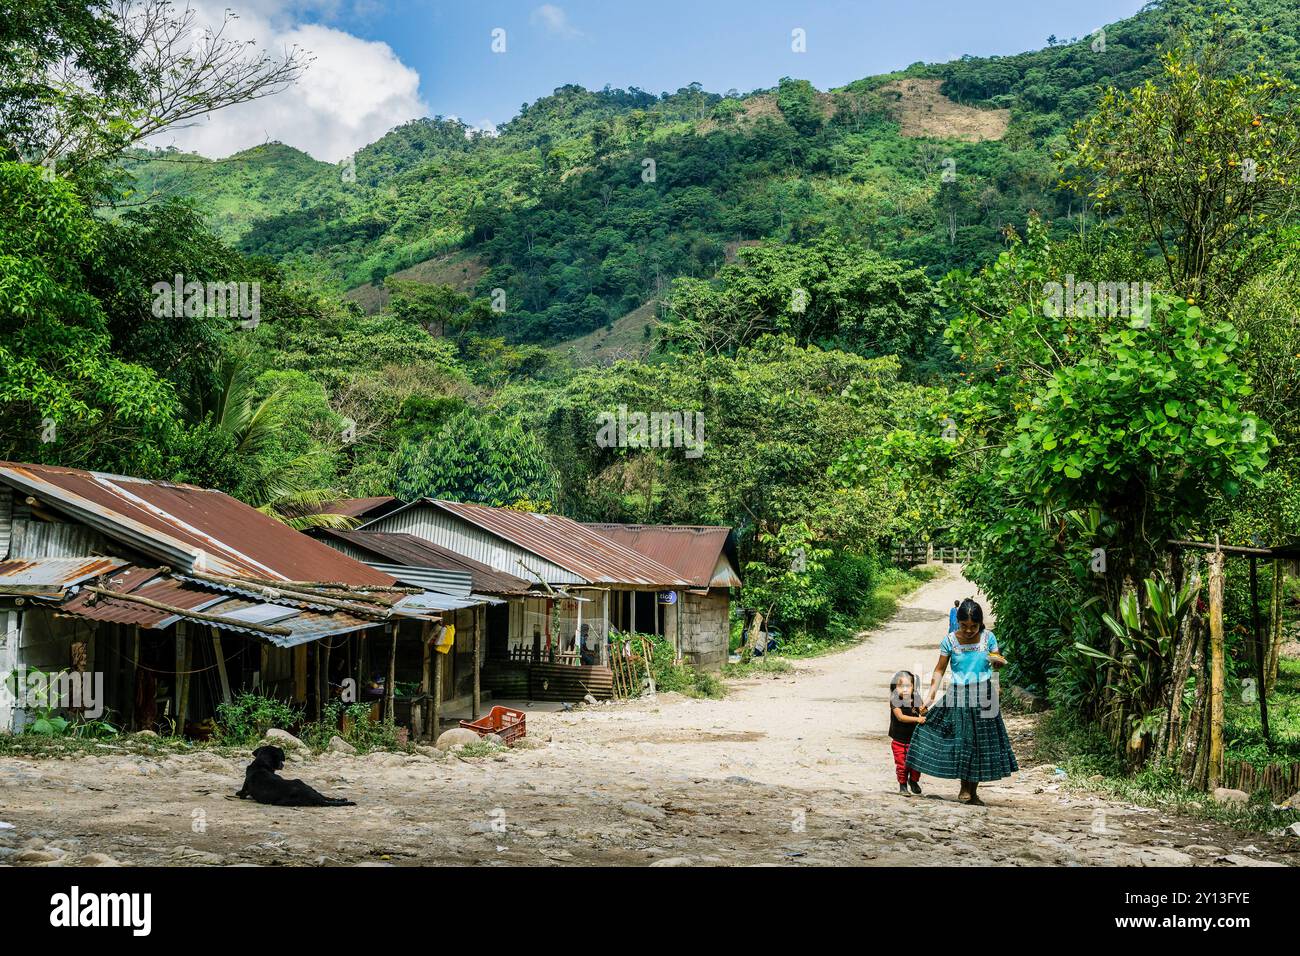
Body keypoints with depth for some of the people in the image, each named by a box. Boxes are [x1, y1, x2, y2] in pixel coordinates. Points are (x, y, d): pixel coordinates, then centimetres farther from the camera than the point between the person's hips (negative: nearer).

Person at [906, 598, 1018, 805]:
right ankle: (964, 788, 13)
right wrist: (930, 695, -6)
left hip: (983, 697, 1)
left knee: (981, 742, 3)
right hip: (958, 698, -1)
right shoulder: (950, 641, -4)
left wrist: (998, 662, -18)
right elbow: (940, 669, 2)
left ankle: (973, 791, 13)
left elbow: (997, 665, 6)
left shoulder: (988, 638, -1)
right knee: (960, 741, -3)